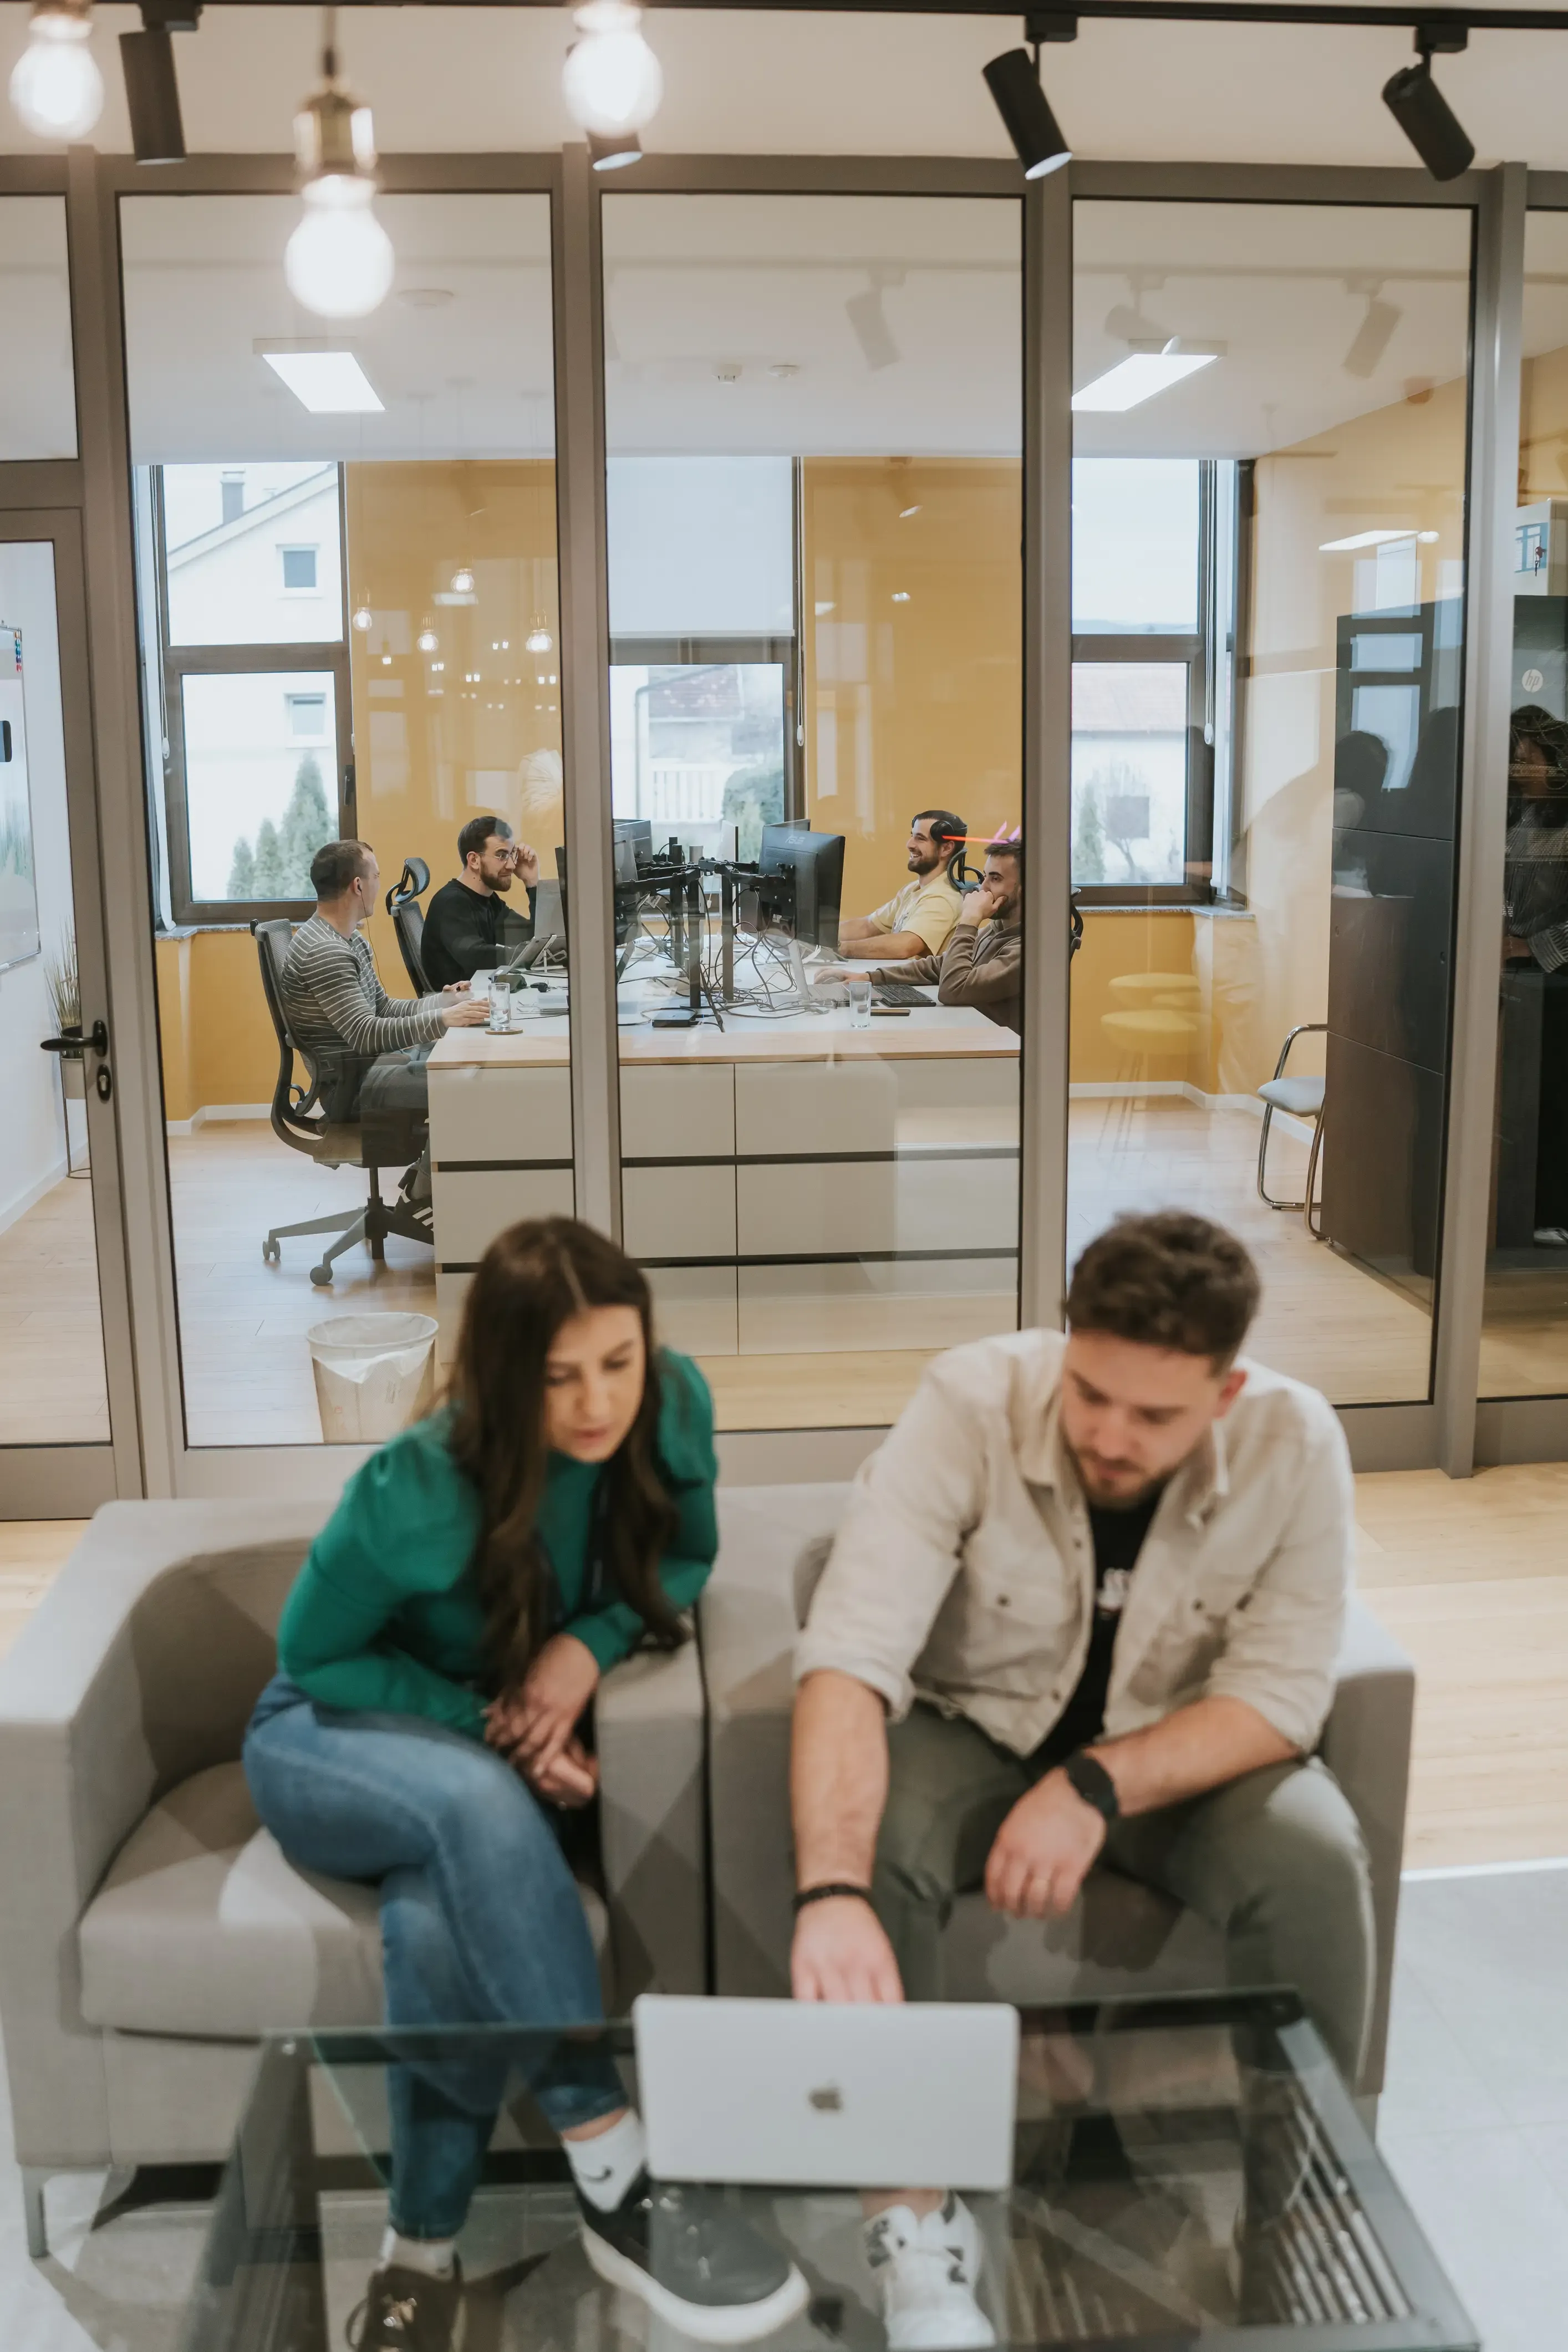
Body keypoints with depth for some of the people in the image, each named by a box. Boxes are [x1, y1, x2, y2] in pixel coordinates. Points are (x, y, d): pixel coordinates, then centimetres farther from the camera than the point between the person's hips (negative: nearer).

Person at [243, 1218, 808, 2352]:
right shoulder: (417, 1491, -29)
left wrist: (592, 1644, -20)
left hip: (502, 1758, 3)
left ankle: (424, 2252, -11)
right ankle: (617, 2184, -32)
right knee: (479, 1802, -39)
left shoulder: (673, 1405, -19)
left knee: (438, 1926, -33)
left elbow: (686, 1555, 0)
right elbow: (313, 1656, -13)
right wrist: (485, 1724, -23)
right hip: (333, 1739, -2)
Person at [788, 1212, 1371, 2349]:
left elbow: (1280, 1693, -19)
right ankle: (917, 2215, -12)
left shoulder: (1295, 1444, -23)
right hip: (975, 1722, -1)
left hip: (1186, 1746, 1)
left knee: (1315, 1858, -28)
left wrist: (1098, 1786, -34)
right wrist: (834, 1891, -49)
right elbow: (849, 1656, -35)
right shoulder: (973, 1403, -29)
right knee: (870, 1843, -31)